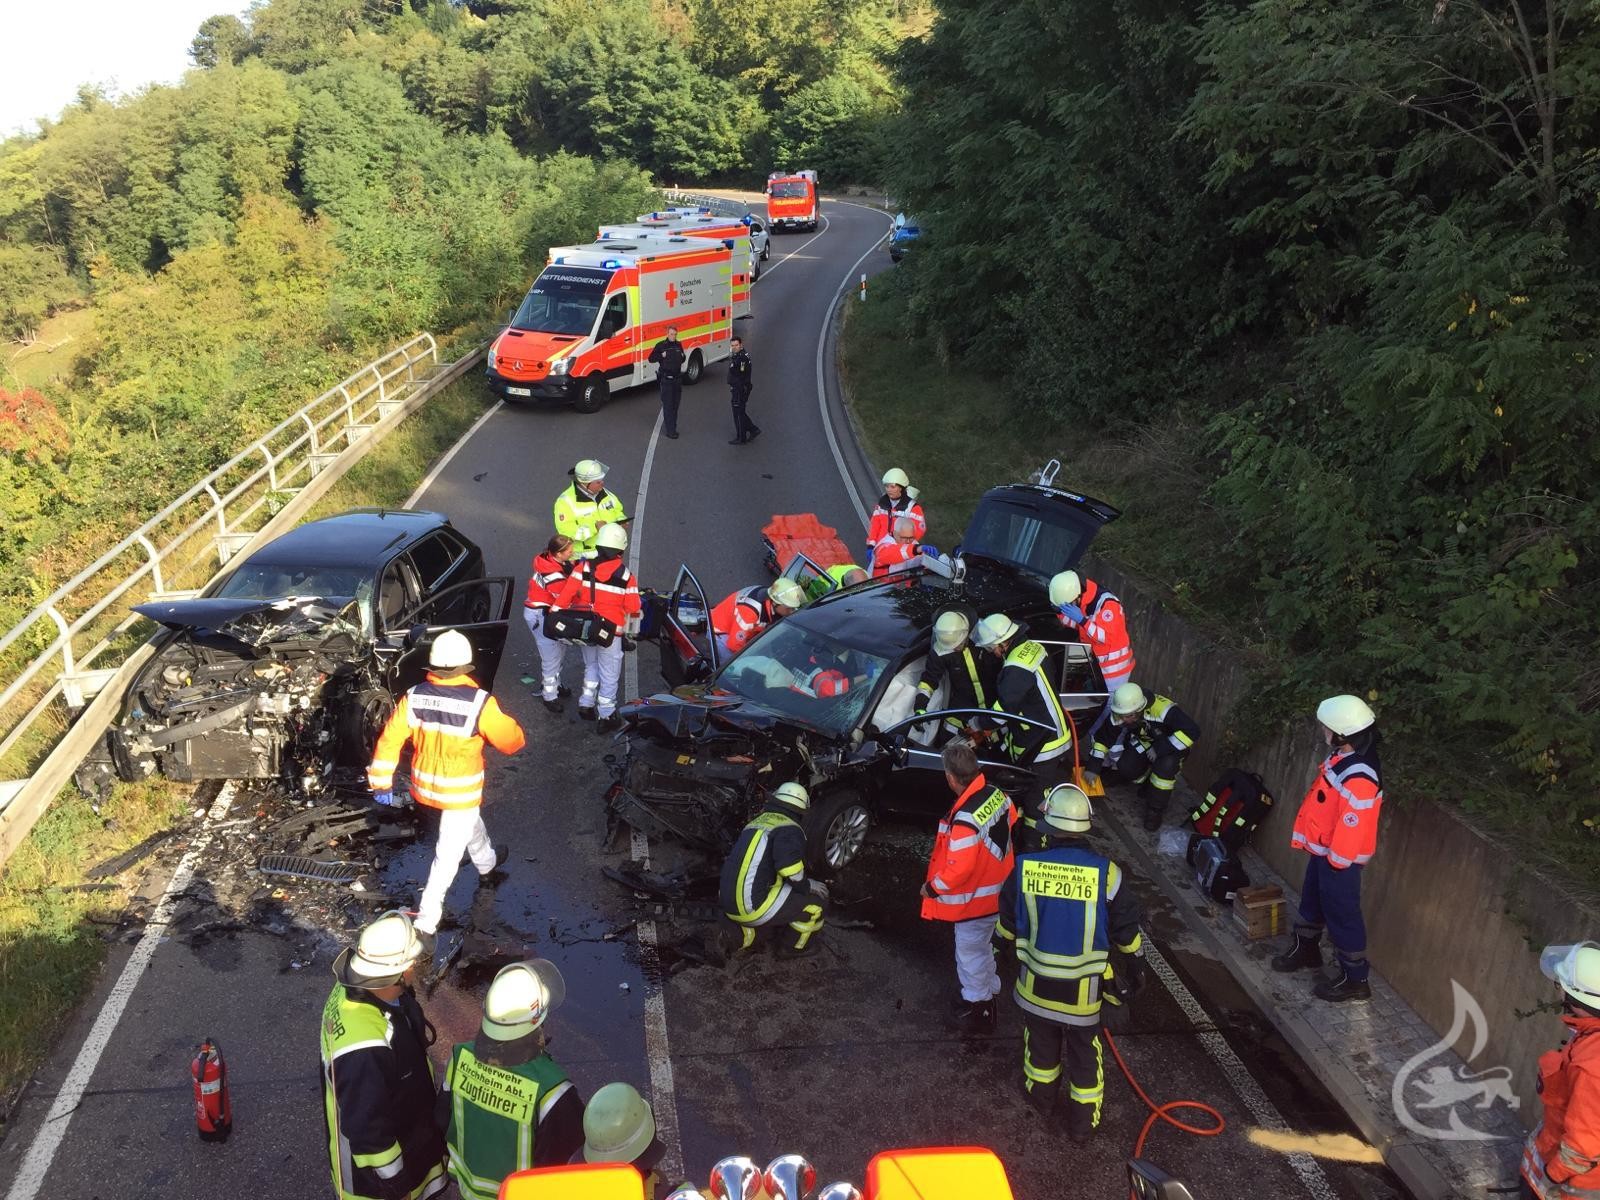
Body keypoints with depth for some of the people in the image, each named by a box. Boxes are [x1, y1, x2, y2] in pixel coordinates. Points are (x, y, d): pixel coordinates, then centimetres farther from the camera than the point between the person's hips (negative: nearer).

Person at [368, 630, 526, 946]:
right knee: (448, 854, 6)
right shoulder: (479, 703, -26)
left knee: (471, 822, 34)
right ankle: (426, 923, 12)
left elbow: (389, 741, -8)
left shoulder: (413, 697, -14)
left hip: (425, 786, 6)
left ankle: (487, 864, 60)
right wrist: (518, 734, 8)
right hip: (461, 790, -6)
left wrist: (381, 783, 3)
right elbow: (511, 741, -15)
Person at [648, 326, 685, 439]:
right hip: (666, 378, -5)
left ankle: (672, 427, 19)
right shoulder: (661, 345, -4)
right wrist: (662, 355, -17)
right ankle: (670, 431, -10)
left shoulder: (679, 345, 11)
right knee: (668, 405, -8)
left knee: (675, 405, 9)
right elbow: (651, 359, -3)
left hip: (677, 378, 5)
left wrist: (682, 357, 2)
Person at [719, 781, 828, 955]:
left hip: (729, 903, 8)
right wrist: (808, 886, 0)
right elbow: (792, 873, -21)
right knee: (818, 903, 2)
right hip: (753, 908, -8)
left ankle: (743, 935, 19)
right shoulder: (789, 829, -9)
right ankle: (798, 946, 22)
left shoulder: (756, 821, 17)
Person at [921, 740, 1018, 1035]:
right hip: (996, 892, 8)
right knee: (982, 947, 28)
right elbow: (1012, 821, 9)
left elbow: (959, 868, -30)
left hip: (974, 900, -8)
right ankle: (988, 993, 48)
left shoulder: (965, 819, -35)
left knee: (970, 954, 13)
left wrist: (932, 888, -13)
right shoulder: (998, 795, -10)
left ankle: (978, 1012, 30)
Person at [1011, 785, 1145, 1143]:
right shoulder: (1104, 872, -19)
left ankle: (1041, 1095, 47)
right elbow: (1127, 929, -6)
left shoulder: (1024, 866, -17)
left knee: (1041, 1042, 25)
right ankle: (1083, 1122, 32)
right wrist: (1136, 966, 12)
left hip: (1036, 982, 1)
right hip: (1083, 989, -1)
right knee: (1084, 1054, 18)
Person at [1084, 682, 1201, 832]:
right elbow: (1103, 738, -11)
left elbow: (1192, 731, -42)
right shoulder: (1120, 714, -24)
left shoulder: (1161, 709, -40)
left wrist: (1161, 748, -39)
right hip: (1144, 744, 4)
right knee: (1124, 767, -21)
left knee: (1165, 765, -34)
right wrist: (1093, 767, -16)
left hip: (1171, 746, -4)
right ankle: (1148, 782, 13)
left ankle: (1156, 810, -12)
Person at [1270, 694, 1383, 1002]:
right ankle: (1305, 950, 48)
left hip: (1339, 858, -10)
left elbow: (1351, 826, -28)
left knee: (1342, 916, 5)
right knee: (1313, 902, 26)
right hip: (1323, 849, 10)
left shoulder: (1359, 778, -33)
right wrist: (1307, 838, 18)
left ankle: (1355, 979, 21)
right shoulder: (1341, 757, -2)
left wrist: (1336, 860, -18)